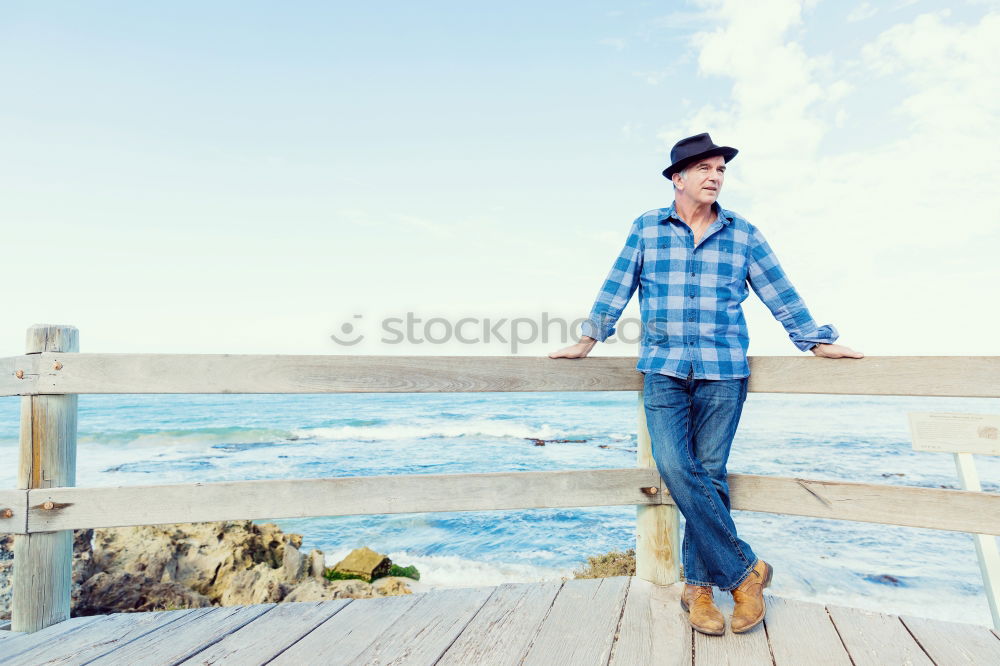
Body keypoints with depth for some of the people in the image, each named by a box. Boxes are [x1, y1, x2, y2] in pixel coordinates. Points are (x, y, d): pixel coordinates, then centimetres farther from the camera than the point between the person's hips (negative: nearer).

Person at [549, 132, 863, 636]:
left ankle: (699, 585, 17)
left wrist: (816, 342, 12)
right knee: (675, 468, -13)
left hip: (724, 372, 1)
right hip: (663, 369, 0)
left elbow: (779, 293, 14)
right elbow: (616, 288, 10)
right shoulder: (646, 229, 9)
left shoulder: (743, 235, 11)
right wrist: (587, 340, 11)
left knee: (709, 475, 0)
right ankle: (744, 570, 6)